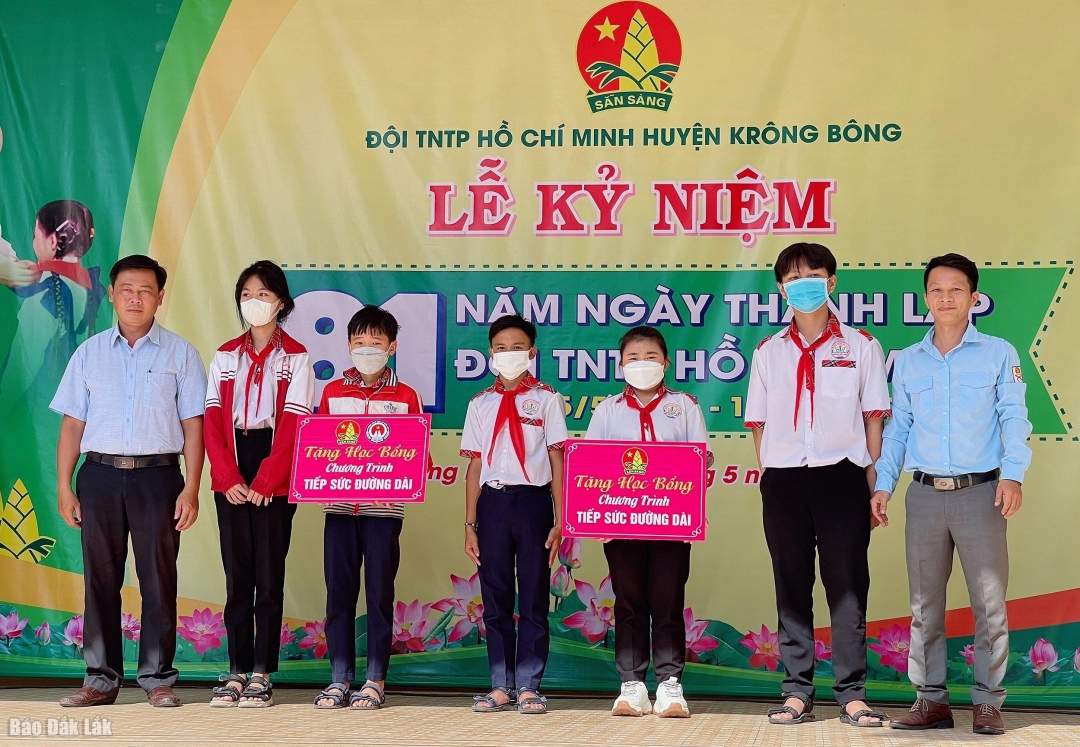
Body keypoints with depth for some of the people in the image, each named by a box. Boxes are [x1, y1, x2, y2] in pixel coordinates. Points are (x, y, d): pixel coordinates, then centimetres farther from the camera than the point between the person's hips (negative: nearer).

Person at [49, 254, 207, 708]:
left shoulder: (179, 354, 6)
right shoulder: (90, 353, 12)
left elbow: (193, 426, 2)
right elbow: (72, 423, 10)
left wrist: (191, 488, -6)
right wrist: (64, 487, 3)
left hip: (157, 474, -2)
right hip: (100, 475, 2)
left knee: (158, 580, 0)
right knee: (100, 579, 4)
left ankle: (158, 678, 8)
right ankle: (101, 679, 11)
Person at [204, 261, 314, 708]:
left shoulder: (295, 357, 1)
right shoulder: (225, 356, 11)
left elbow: (292, 426, -6)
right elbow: (213, 421, 4)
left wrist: (264, 483, -12)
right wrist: (228, 478, -8)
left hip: (275, 482, -3)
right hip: (230, 481, 3)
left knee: (269, 577, 0)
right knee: (237, 577, 5)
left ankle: (261, 675, 5)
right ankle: (236, 671, 10)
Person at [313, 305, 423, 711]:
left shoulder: (405, 396, 4)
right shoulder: (333, 392, 10)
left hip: (384, 507, -2)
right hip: (339, 506, 2)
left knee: (379, 592, 2)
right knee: (339, 590, 4)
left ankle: (375, 681, 10)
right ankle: (339, 679, 12)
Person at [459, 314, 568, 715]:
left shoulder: (545, 399, 4)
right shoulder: (480, 404, 11)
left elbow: (557, 461, 2)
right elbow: (474, 465, 11)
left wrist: (559, 521, -4)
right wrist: (470, 524, 6)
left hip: (533, 501, -2)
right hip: (492, 502, 3)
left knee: (534, 599, 0)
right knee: (495, 599, 5)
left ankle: (528, 686, 7)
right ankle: (501, 686, 14)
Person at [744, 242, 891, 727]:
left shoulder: (860, 346, 6)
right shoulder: (768, 352, 12)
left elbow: (873, 418, 4)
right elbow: (759, 422, 13)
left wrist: (873, 483, -1)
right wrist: (770, 475, 2)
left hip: (841, 474, -2)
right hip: (783, 478, 2)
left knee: (847, 584, -2)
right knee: (791, 586, 5)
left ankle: (852, 694, 2)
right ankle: (796, 692, 10)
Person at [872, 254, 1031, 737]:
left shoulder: (998, 353, 4)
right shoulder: (908, 361, 12)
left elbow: (1014, 418, -1)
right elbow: (898, 427, 15)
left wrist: (1013, 474, -14)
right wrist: (883, 484, 6)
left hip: (980, 494, -3)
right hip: (924, 494, 3)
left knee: (989, 601, -3)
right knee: (924, 603, 6)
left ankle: (988, 702, 4)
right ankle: (931, 699, 13)